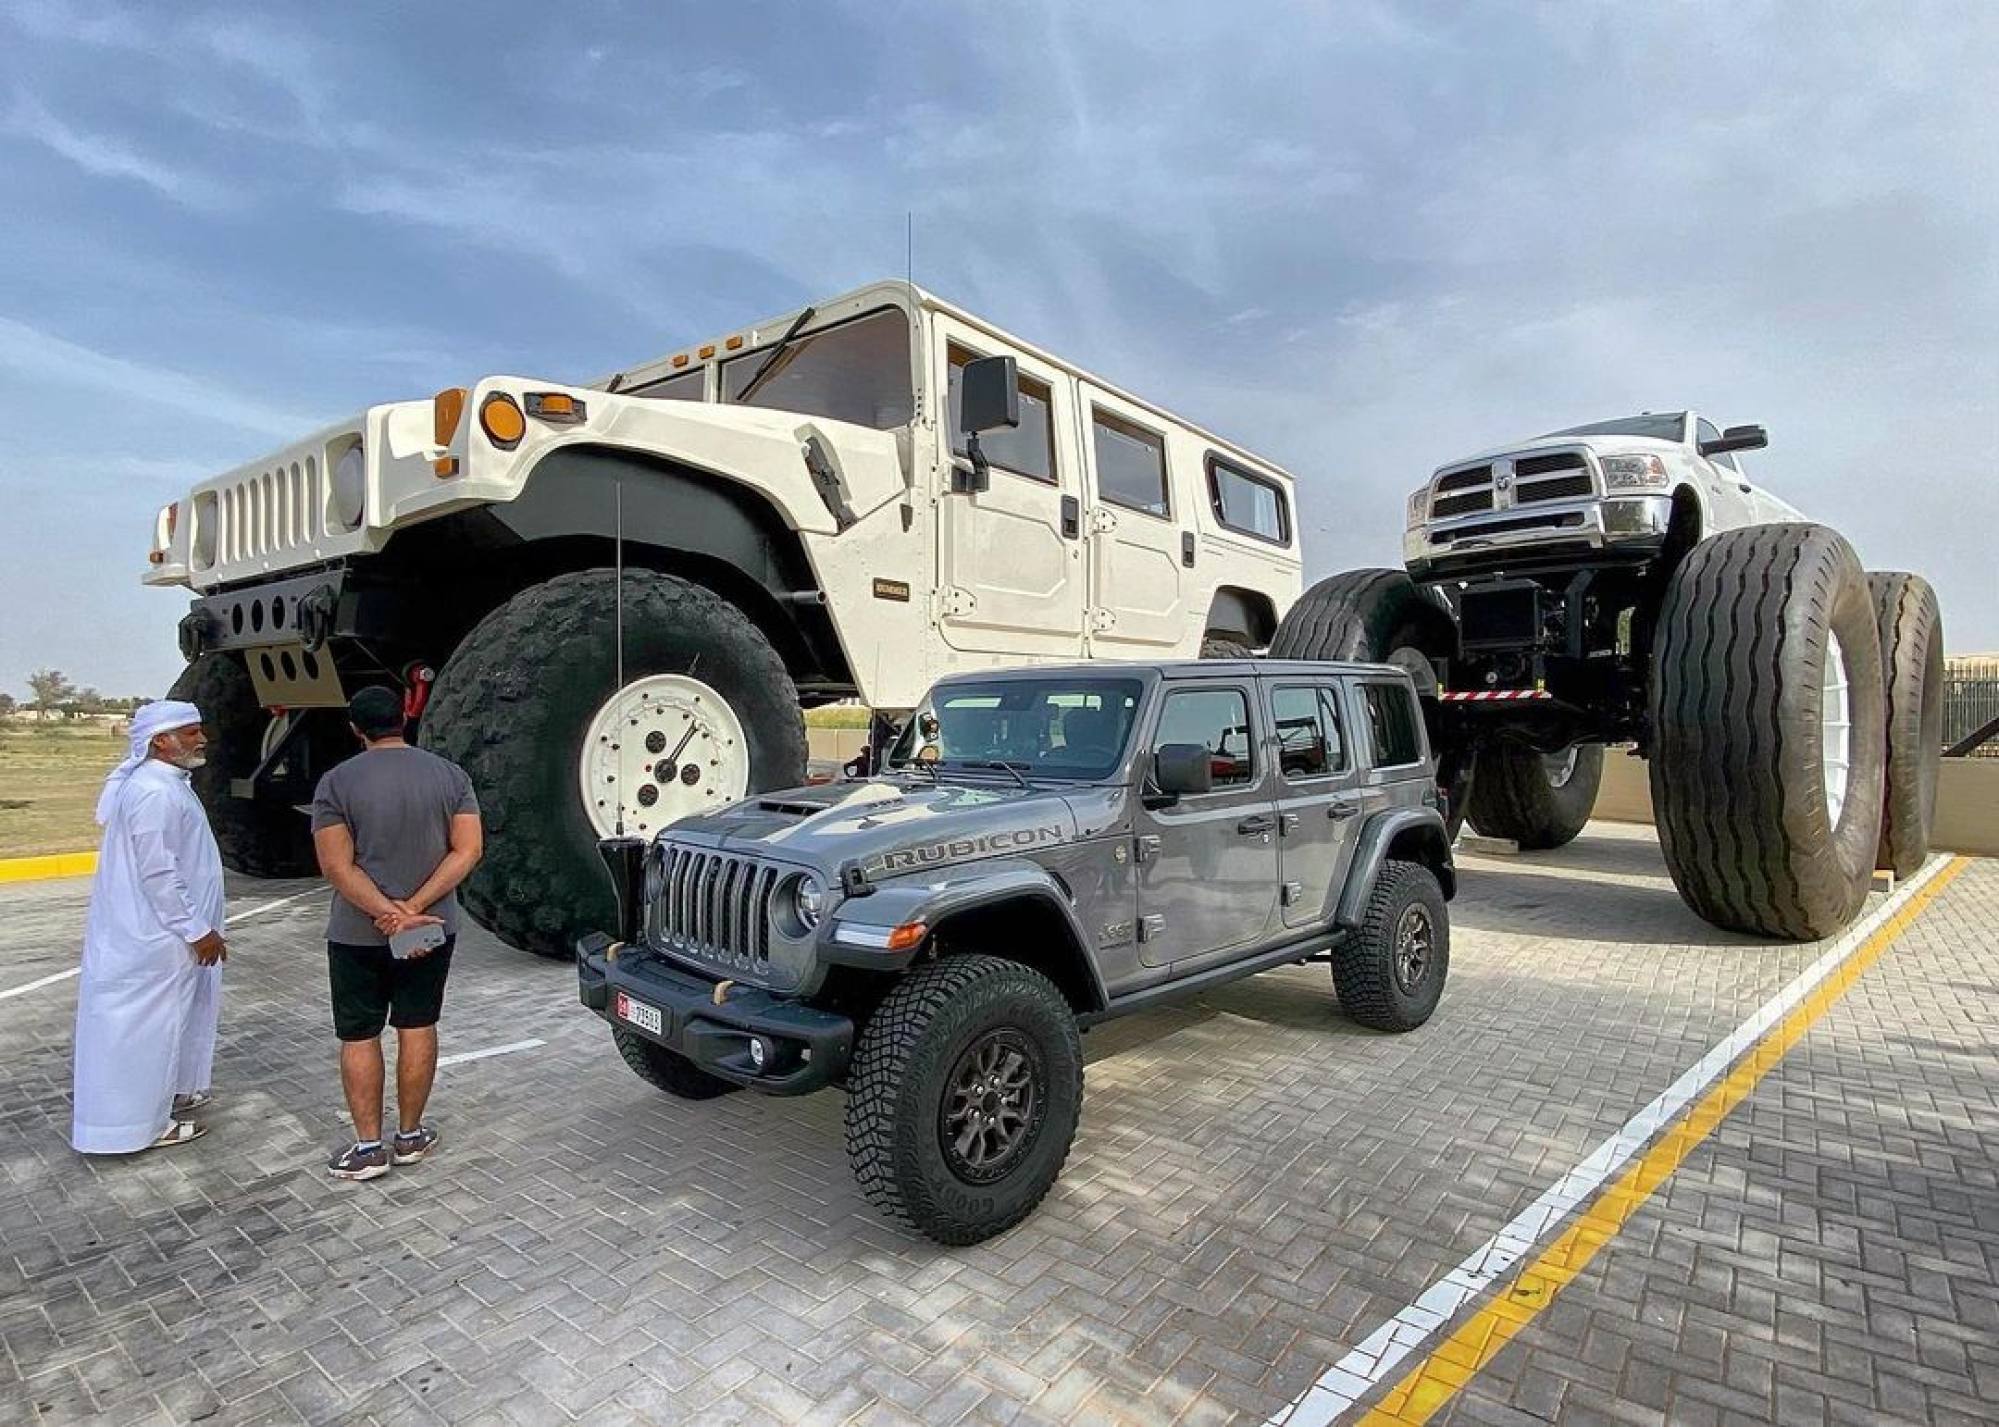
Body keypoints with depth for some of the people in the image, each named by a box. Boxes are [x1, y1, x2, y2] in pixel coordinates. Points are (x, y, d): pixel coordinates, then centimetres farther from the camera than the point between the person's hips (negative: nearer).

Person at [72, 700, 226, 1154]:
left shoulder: (163, 784, 9)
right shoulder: (154, 794, -24)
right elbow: (157, 874, -25)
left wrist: (195, 927, 22)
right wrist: (197, 930, -19)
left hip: (156, 931, 10)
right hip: (154, 937, -10)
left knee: (162, 1022, 21)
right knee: (148, 1026, 2)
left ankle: (167, 1093, 36)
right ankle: (143, 1124, 13)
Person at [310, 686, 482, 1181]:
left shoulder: (336, 783, -9)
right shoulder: (450, 774, -3)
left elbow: (338, 866, -16)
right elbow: (468, 850, -10)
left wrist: (388, 912, -19)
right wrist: (414, 908, -14)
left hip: (357, 933, -2)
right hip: (434, 929, 2)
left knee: (359, 1036, 10)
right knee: (418, 1028, 13)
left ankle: (368, 1147, 15)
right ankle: (410, 1136, 23)